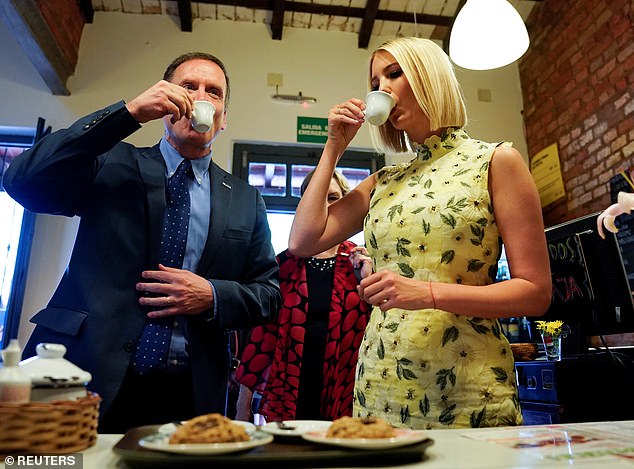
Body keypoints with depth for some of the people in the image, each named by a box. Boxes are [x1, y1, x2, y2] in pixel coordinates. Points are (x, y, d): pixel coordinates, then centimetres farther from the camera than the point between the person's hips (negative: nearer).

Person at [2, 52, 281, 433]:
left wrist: (212, 296, -12)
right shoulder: (112, 163, 5)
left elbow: (269, 294, 9)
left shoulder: (246, 199, 9)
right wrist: (130, 113, -16)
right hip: (91, 380, -1)